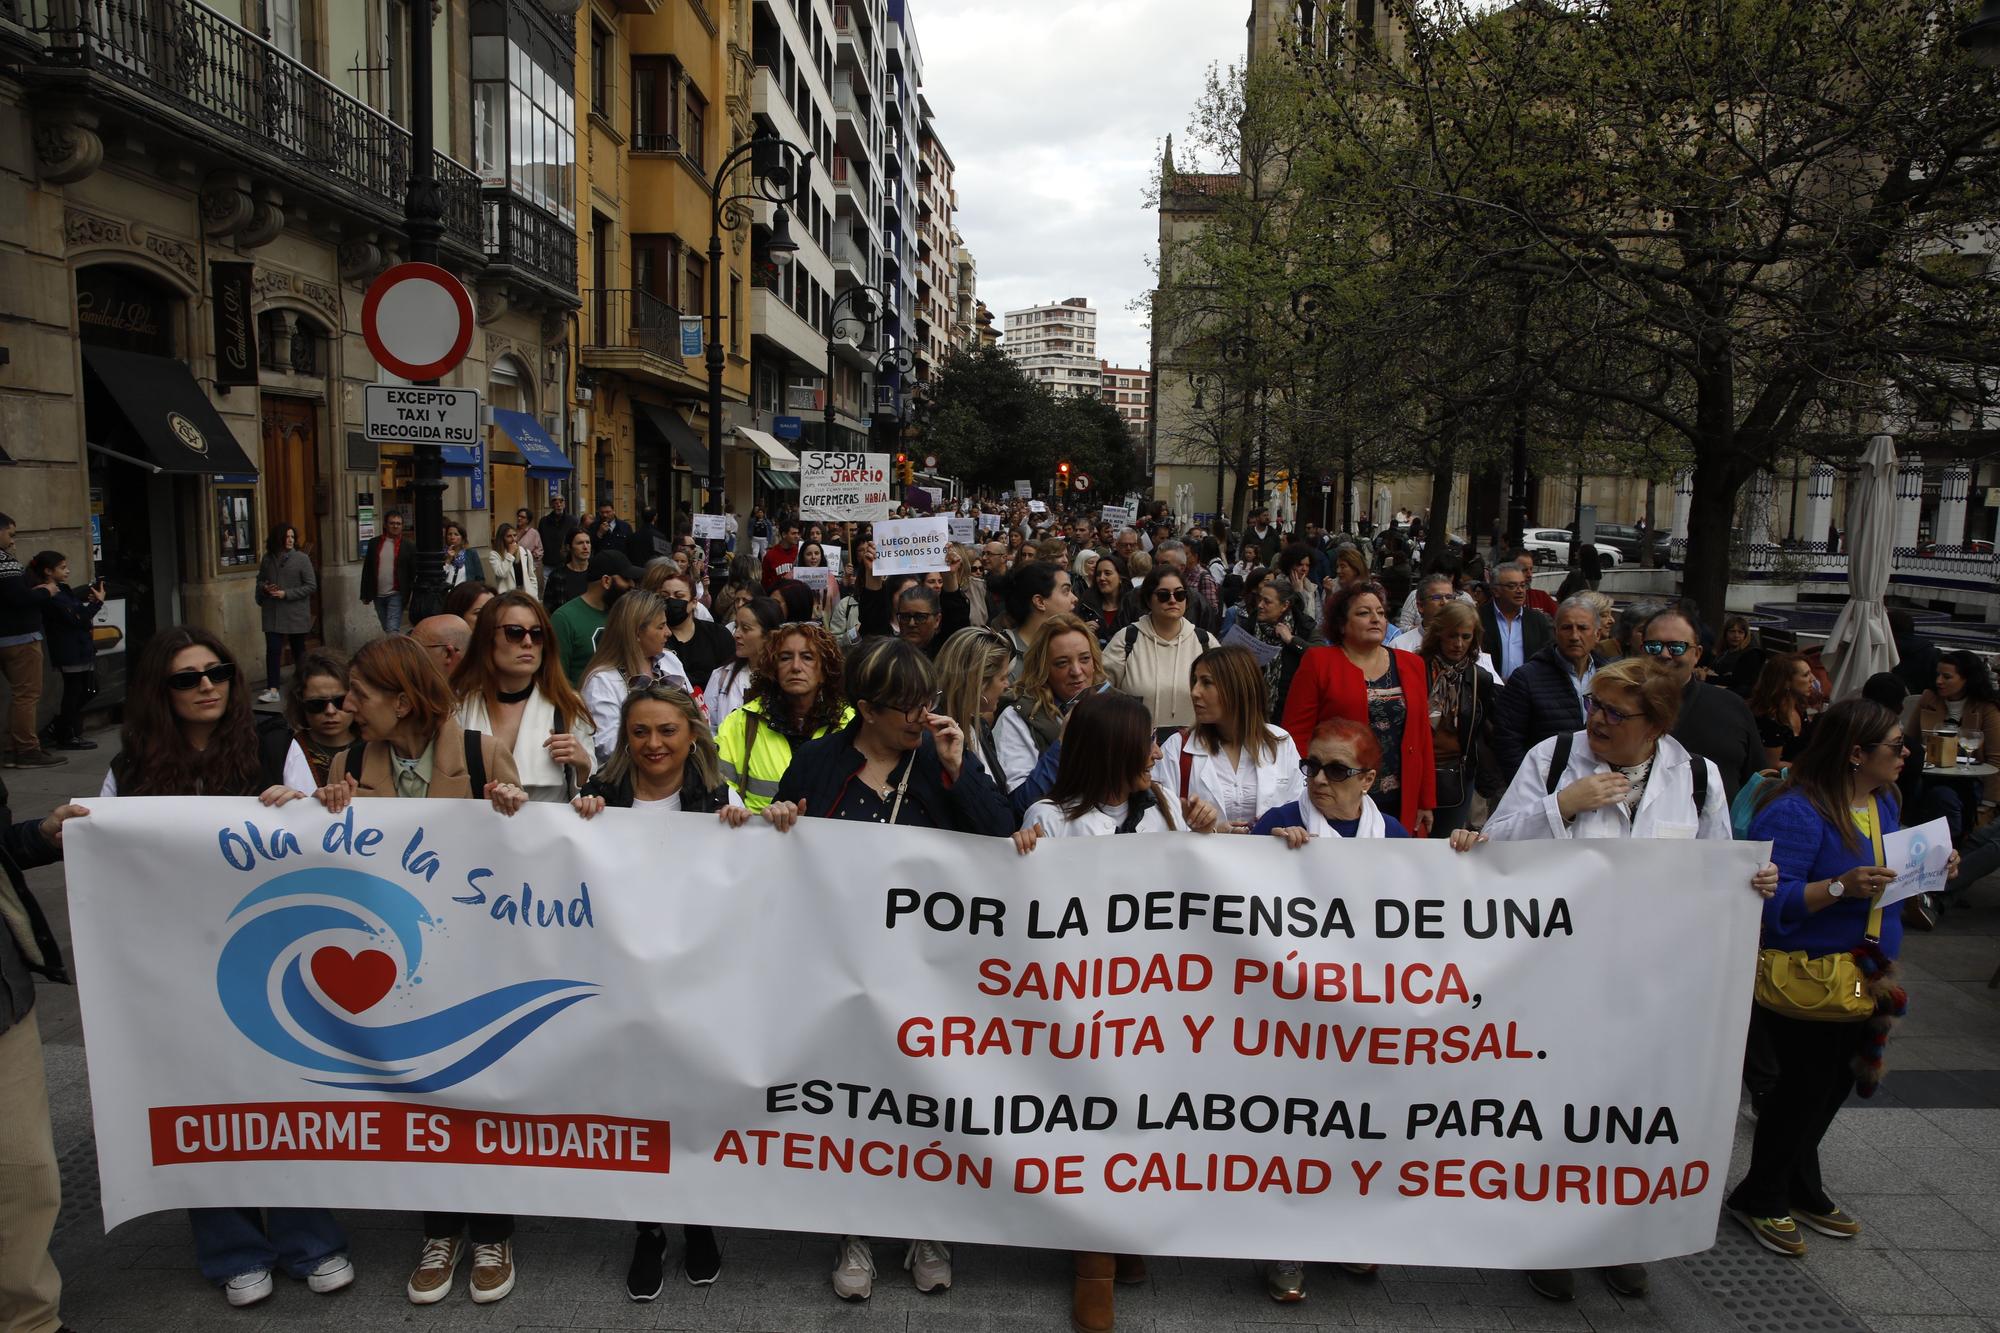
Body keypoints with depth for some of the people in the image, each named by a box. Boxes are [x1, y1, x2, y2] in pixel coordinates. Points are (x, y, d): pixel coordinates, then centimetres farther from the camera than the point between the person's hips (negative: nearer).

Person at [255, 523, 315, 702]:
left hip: (296, 613, -2)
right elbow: (260, 580, 19)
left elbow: (311, 586, -8)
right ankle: (272, 689, -6)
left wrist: (286, 594, -14)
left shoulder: (301, 558, -6)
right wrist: (264, 588, -4)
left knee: (299, 650, 10)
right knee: (272, 650, -5)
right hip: (273, 613, 2)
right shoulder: (268, 558, 5)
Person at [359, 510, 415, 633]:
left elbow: (414, 572, -3)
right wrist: (365, 594, 8)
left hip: (396, 595, -4)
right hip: (378, 595, 4)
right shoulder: (374, 543, 6)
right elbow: (367, 570, 9)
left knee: (393, 630, -13)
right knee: (386, 629, 14)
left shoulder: (409, 545, -3)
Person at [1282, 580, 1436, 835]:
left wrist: (1426, 802, 10)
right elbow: (1296, 734, -5)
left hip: (1403, 807, 4)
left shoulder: (1411, 664, 12)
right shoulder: (1319, 663, -1)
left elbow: (1422, 735, 12)